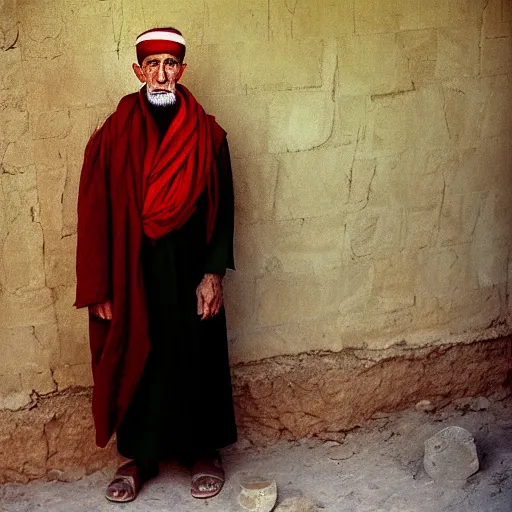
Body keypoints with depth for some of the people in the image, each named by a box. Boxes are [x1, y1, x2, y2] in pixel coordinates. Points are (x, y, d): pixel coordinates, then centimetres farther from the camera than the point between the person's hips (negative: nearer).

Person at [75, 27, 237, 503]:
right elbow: (95, 214, -3)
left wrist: (213, 274, -7)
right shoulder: (113, 136, -2)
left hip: (190, 273, 0)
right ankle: (138, 456, 27)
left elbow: (222, 209, -1)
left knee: (197, 360, 10)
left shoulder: (206, 134, -2)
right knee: (136, 361, 10)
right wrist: (101, 288, -6)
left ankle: (203, 450, 28)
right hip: (133, 274, 0)